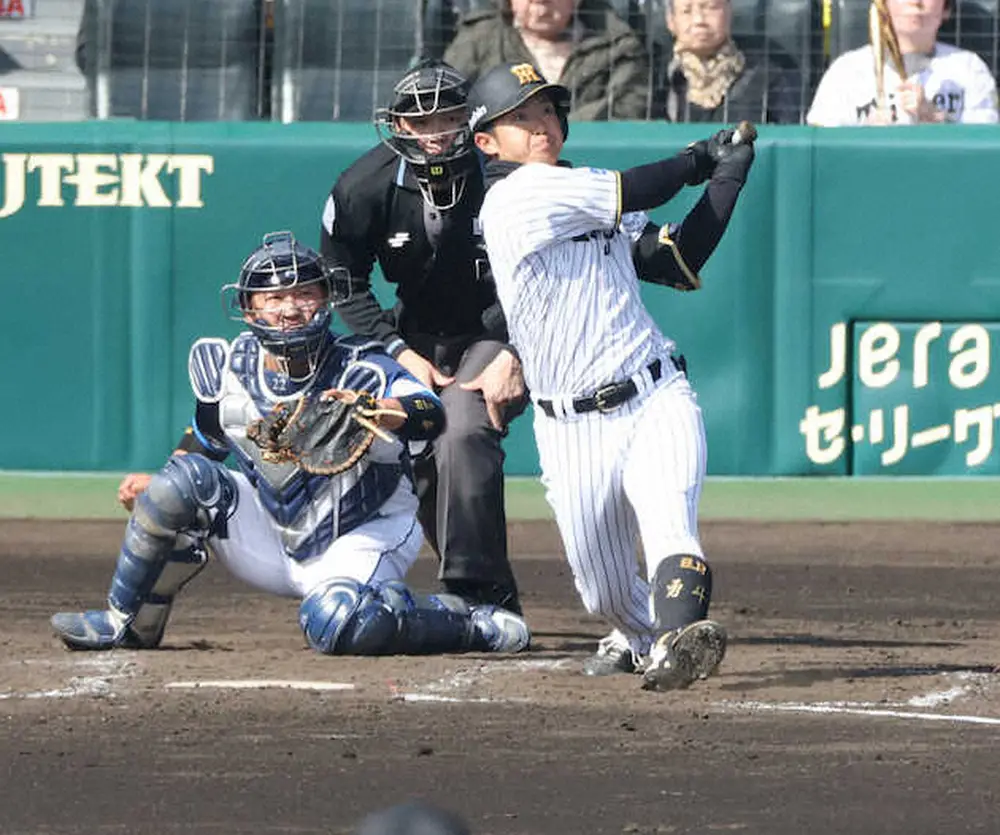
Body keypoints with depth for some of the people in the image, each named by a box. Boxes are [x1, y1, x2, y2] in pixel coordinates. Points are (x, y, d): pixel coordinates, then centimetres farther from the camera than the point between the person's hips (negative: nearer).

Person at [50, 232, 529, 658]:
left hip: (360, 538, -5)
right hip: (269, 539, 5)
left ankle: (468, 623, -10)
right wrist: (155, 486, -4)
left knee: (337, 626, -36)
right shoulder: (229, 370, -6)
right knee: (184, 480, -18)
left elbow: (430, 416, -40)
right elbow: (204, 441, 13)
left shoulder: (360, 371, -21)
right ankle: (127, 623, -1)